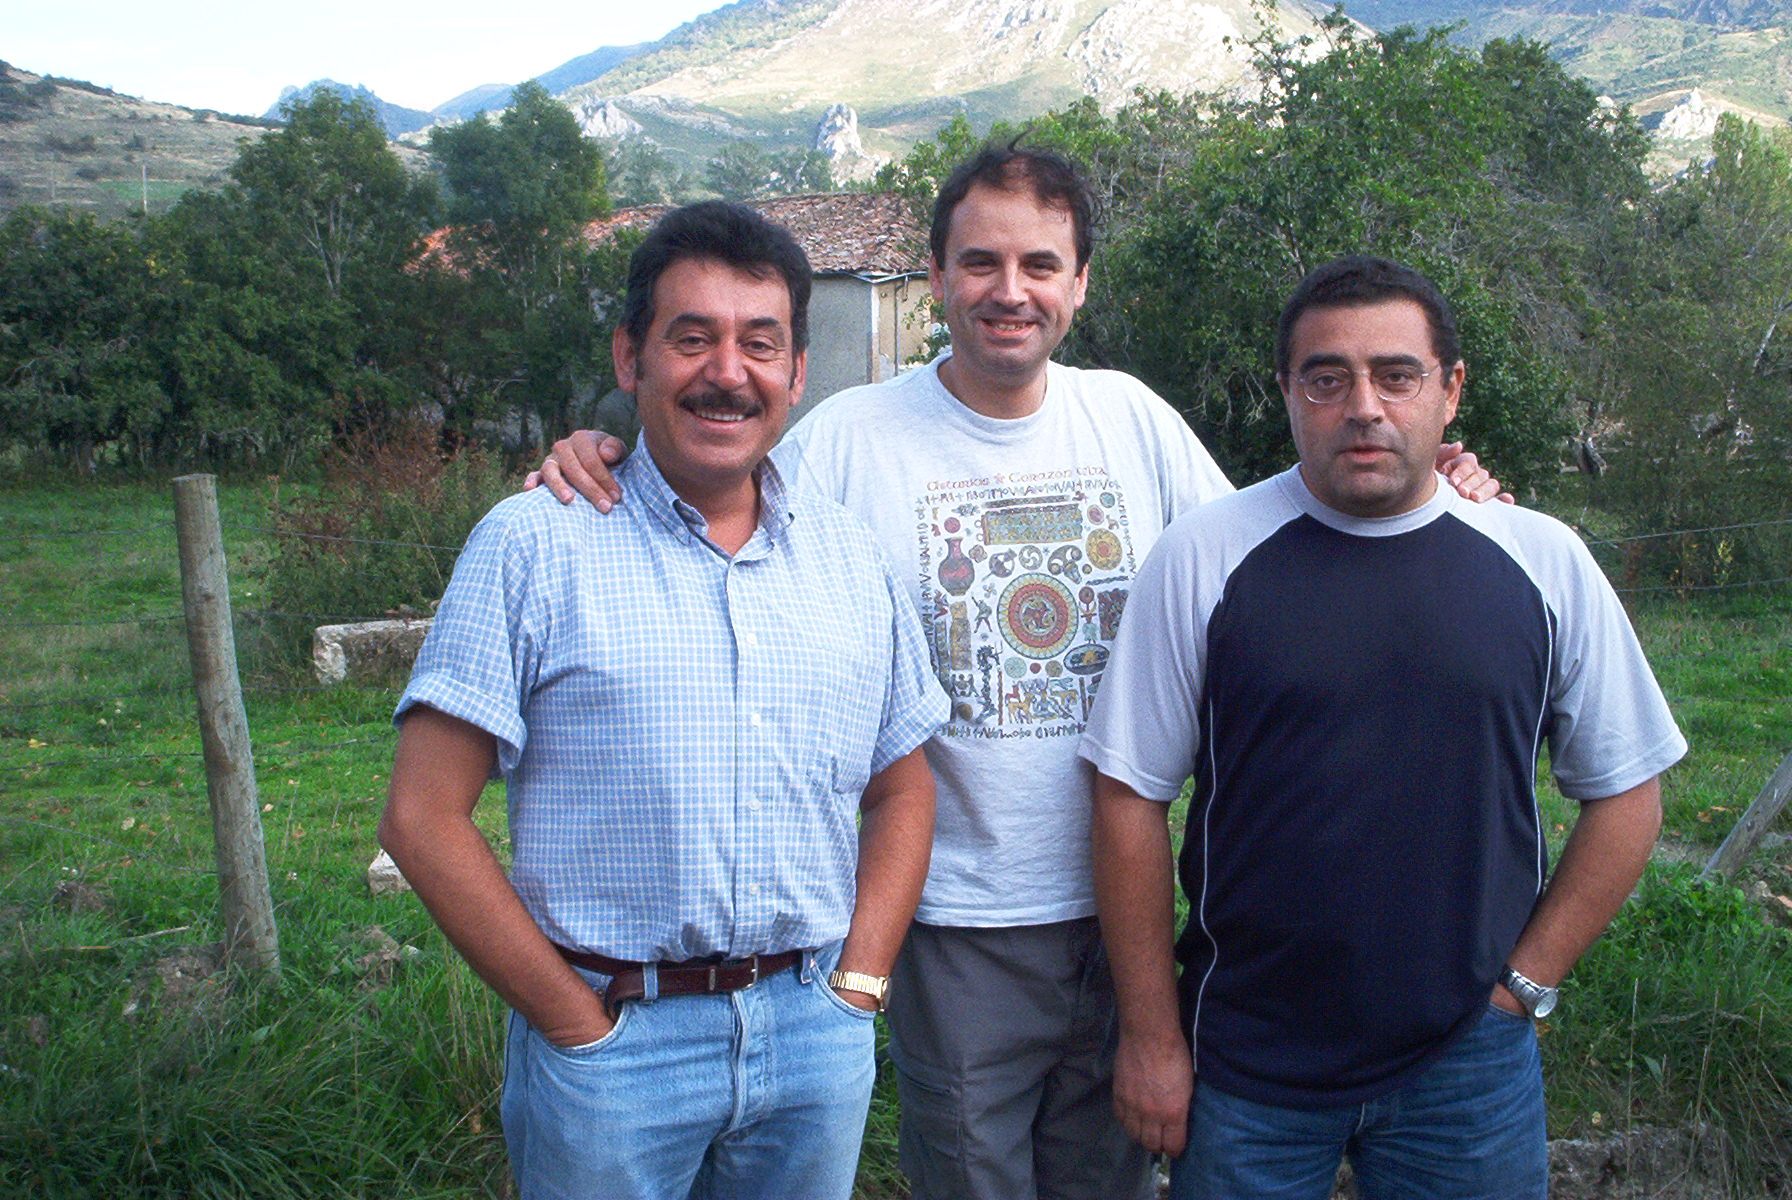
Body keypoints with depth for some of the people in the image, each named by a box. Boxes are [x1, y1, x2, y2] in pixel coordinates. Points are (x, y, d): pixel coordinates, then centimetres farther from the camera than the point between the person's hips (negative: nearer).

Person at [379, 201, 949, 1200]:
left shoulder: (852, 557, 5)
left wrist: (856, 986, 0)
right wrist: (577, 1022, -10)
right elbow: (425, 817, -10)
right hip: (612, 1040, -3)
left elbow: (902, 790, 11)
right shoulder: (534, 547, -8)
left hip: (818, 1037, 4)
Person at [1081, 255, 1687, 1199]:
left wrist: (1524, 981, 0)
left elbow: (1624, 792, 6)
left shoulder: (1544, 563, -2)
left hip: (1469, 1066, 2)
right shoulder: (1203, 557, -8)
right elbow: (1133, 796, -6)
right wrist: (1151, 1035, -5)